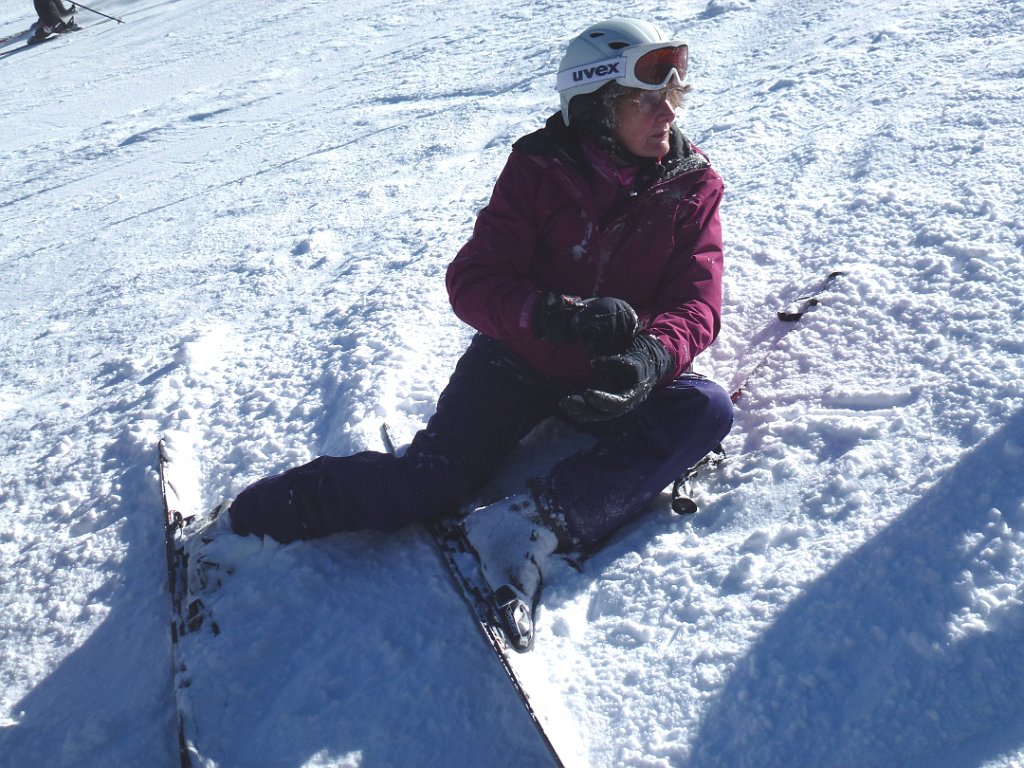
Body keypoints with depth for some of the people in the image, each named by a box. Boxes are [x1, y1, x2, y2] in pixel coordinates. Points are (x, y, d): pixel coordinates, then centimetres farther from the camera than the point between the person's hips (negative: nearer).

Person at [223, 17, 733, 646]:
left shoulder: (692, 186, -2)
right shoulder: (540, 169, -8)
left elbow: (696, 303, -9)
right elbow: (473, 280, -14)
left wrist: (653, 356, -33)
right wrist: (557, 312, -34)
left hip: (612, 380, 3)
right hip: (522, 356, -2)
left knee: (706, 410, -27)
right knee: (428, 483, -21)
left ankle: (533, 523, -36)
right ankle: (241, 522, -7)